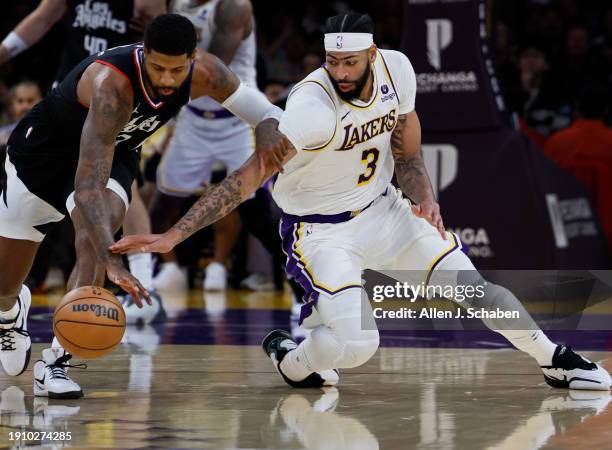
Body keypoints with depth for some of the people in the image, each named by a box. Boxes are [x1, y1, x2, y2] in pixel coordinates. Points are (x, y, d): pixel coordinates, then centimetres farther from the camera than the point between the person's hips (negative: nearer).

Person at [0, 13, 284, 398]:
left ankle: (55, 363, -24)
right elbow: (89, 184, -49)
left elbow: (257, 107, -6)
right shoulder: (112, 84, -42)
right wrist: (112, 263, -61)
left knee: (93, 243, -30)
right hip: (42, 153, -3)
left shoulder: (203, 74, -24)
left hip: (114, 156, 3)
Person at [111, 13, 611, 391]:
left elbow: (407, 155, 3)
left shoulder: (397, 69, -12)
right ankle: (289, 358, 11)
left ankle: (556, 361, 22)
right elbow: (251, 175, -33)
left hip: (381, 209, 5)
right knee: (356, 344, -22)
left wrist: (425, 198, -19)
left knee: (472, 287, 0)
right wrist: (174, 235, -39)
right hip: (320, 230, -5)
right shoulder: (312, 106, -31)